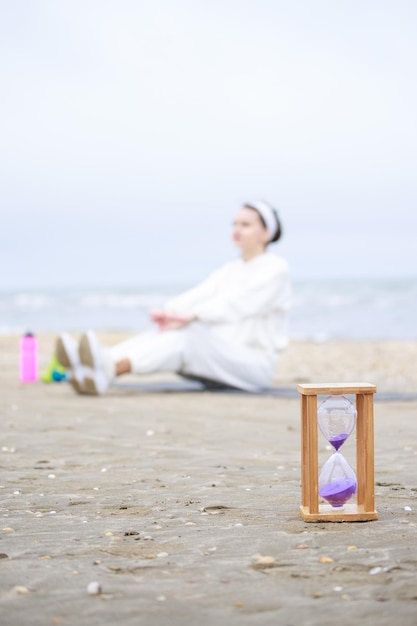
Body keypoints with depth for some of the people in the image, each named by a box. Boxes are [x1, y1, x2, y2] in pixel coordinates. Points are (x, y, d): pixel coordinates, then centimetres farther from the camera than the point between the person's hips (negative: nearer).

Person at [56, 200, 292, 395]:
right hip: (220, 361, 7)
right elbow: (199, 295, 0)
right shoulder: (230, 270, 20)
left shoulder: (277, 269, -4)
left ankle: (108, 370, -54)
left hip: (256, 366, -7)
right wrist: (169, 311, -22)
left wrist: (190, 316, -37)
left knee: (190, 335, -33)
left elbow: (236, 303, -22)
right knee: (163, 333, -20)